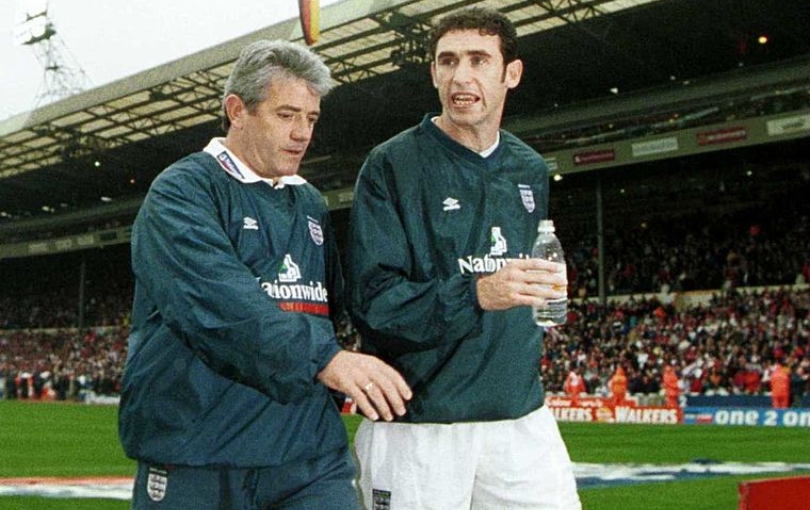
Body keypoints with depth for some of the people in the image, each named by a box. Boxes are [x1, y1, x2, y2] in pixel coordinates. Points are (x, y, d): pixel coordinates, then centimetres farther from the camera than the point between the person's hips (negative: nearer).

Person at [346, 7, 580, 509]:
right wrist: (476, 295, -26)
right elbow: (372, 300, -15)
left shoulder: (530, 171, 11)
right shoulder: (392, 165, -6)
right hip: (418, 425, -5)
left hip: (522, 415, 5)